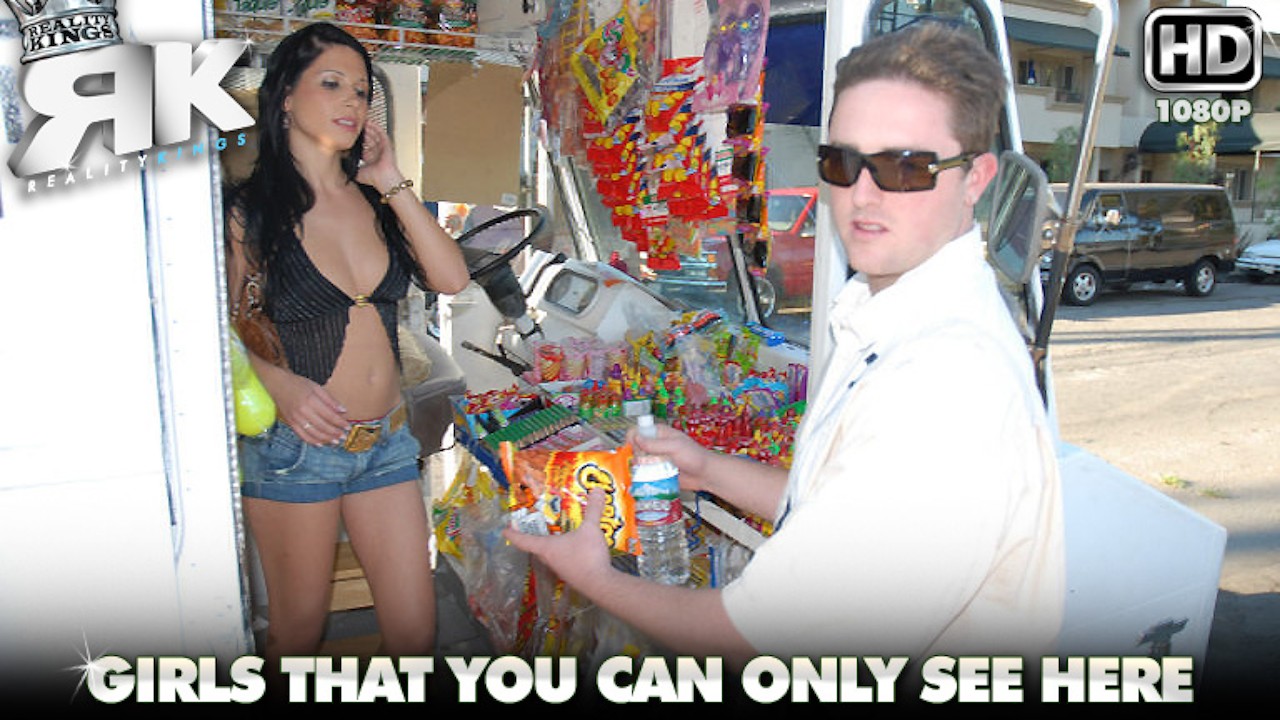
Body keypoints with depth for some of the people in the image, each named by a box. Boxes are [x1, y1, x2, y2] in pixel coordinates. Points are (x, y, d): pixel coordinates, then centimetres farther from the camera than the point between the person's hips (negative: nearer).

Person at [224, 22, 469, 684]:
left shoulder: (376, 199, 7)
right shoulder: (251, 208, -6)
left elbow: (452, 278, -6)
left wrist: (392, 183, -6)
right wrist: (278, 381, -20)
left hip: (386, 442, 4)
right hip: (296, 447, -4)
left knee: (415, 631, 8)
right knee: (298, 635, 12)